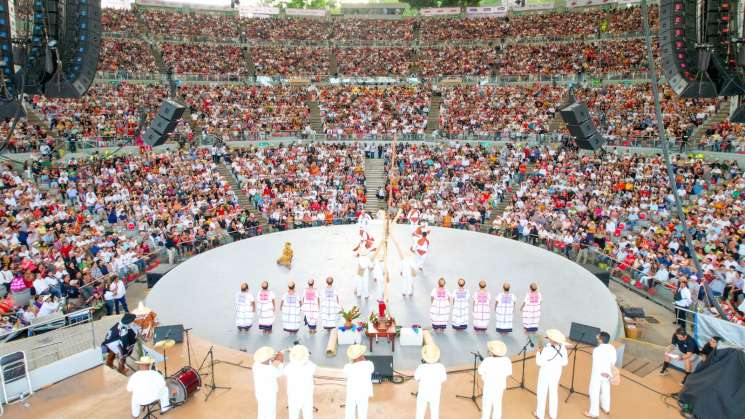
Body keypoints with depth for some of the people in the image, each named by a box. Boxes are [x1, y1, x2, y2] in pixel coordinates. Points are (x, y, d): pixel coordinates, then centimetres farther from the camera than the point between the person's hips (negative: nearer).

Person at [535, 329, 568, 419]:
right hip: (556, 373, 5)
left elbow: (539, 363, -24)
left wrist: (538, 352, -13)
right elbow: (564, 363, -5)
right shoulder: (562, 348, -15)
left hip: (545, 374, -5)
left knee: (542, 393, 14)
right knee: (554, 393, 22)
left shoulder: (546, 350, -32)